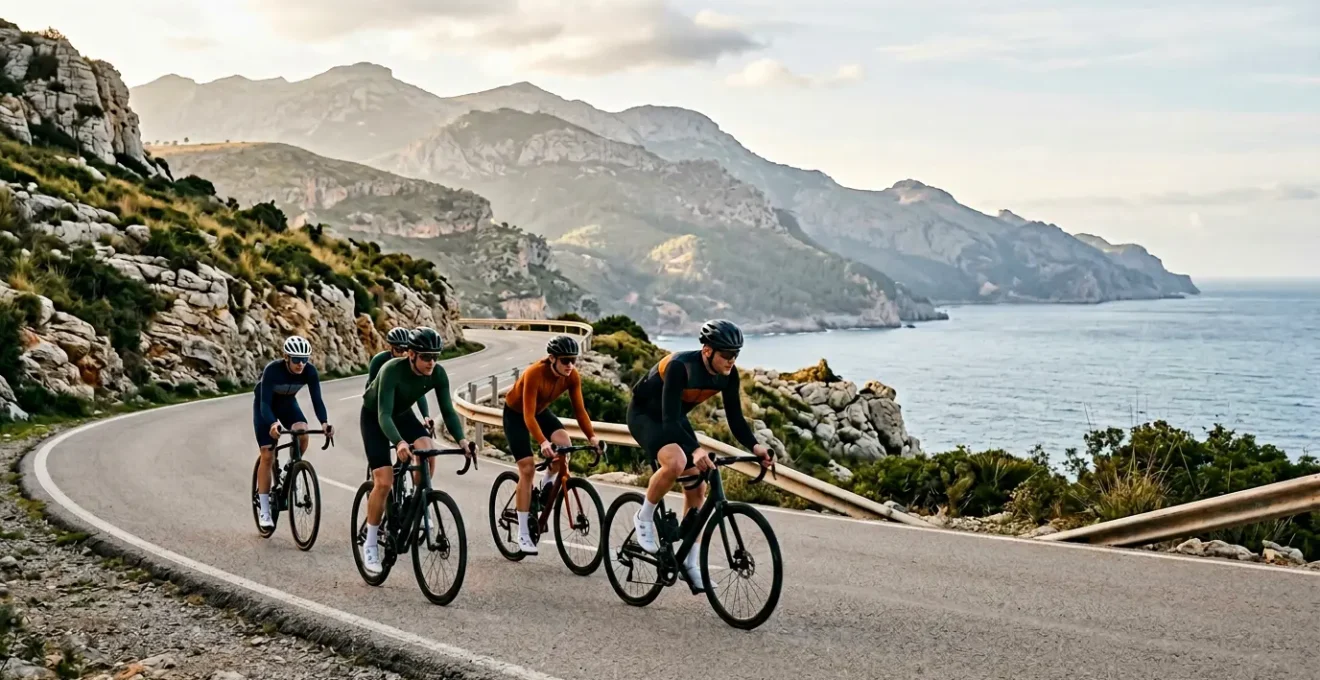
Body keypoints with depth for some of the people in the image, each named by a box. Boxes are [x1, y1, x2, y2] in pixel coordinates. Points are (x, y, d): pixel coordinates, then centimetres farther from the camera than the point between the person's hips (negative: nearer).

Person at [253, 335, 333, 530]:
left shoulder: (310, 371, -26)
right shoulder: (272, 369, -36)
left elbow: (317, 399, -26)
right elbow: (265, 402, -39)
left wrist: (324, 422, -45)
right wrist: (273, 424, -57)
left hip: (287, 402, 3)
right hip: (265, 405, -3)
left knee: (302, 434, -28)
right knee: (267, 456, -8)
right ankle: (264, 510, -1)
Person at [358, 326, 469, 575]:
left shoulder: (438, 374, -21)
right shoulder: (392, 370, -35)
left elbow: (448, 410, -19)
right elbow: (384, 415, -41)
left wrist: (461, 439, -36)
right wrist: (399, 442, -58)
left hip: (403, 414, 4)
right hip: (374, 417, -4)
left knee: (428, 449, -27)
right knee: (384, 481, -15)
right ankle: (370, 544, -1)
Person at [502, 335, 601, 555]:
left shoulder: (572, 377, -21)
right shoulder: (534, 373, -36)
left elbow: (579, 410, -17)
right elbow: (528, 415, -39)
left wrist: (592, 437, -29)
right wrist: (542, 442, -51)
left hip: (541, 411, 5)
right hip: (516, 414, -5)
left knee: (565, 445, -24)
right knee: (527, 468, -13)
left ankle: (547, 484, 8)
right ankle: (523, 534, -6)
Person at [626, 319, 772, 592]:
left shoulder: (728, 374, -15)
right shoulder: (680, 366, -35)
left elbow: (735, 418, -11)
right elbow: (670, 418, -40)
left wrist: (755, 446, -29)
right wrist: (696, 450, -54)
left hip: (675, 419, 7)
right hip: (644, 414, -7)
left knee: (697, 488, 1)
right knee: (675, 462, -35)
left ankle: (689, 563, 12)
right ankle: (644, 518, -10)